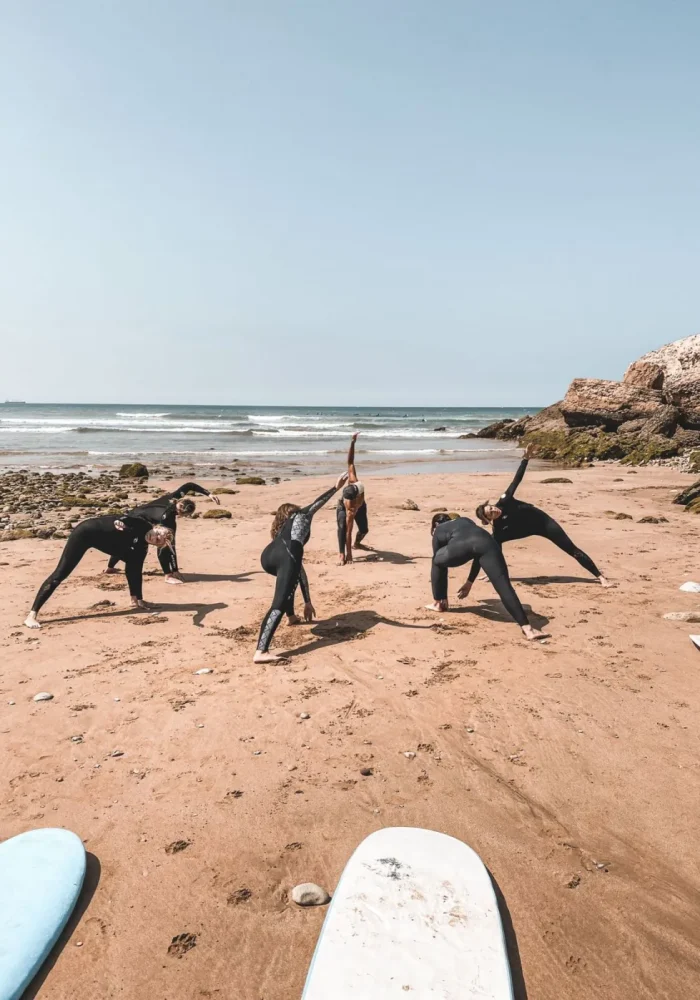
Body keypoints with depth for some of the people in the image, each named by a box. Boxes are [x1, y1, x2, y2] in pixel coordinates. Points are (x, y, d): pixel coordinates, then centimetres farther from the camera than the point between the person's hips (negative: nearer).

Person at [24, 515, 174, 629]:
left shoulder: (142, 546, 4)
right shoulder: (143, 525, -13)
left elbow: (136, 571, 8)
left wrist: (139, 598, 9)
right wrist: (120, 522, -43)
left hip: (101, 540, 9)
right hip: (87, 531, -9)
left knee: (133, 561, 11)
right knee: (59, 574, -12)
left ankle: (134, 599, 26)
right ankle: (32, 615, -12)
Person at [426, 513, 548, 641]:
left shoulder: (438, 531, 38)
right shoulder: (465, 520, 47)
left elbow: (436, 560, 42)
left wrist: (443, 597, 51)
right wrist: (470, 582, 57)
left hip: (460, 545, -2)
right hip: (486, 542, 2)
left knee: (437, 561, 31)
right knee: (504, 586, -7)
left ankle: (438, 603, 36)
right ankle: (527, 629, -22)